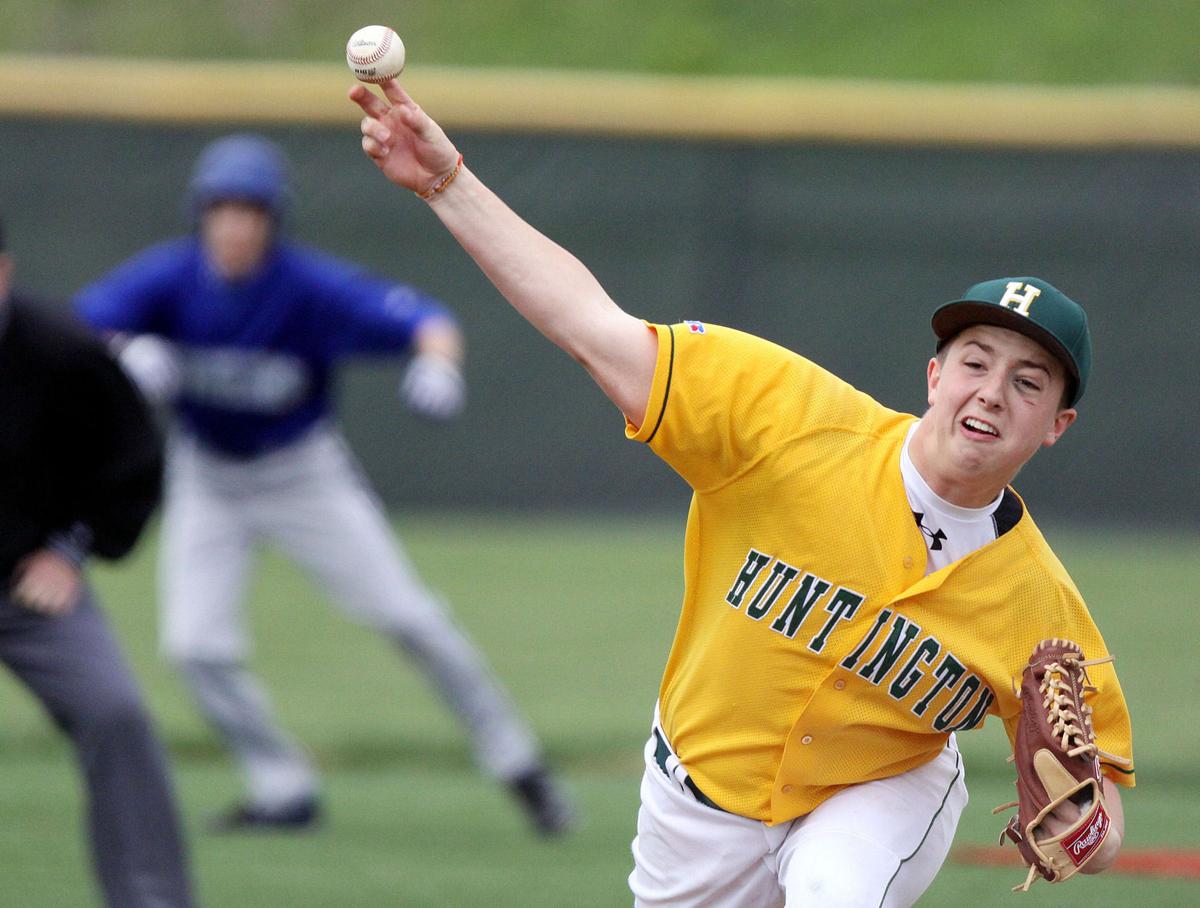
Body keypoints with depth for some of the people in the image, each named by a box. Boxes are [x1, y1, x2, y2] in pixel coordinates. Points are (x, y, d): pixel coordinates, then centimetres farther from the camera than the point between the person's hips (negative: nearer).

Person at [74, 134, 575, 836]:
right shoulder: (168, 278, -20)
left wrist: (439, 361, -55)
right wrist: (125, 354, -50)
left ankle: (515, 759, 8)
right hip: (206, 481, 2)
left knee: (405, 614, -6)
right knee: (196, 644, -7)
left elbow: (426, 320, -31)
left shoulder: (313, 286, -25)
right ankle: (285, 793, 9)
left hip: (305, 474, -2)